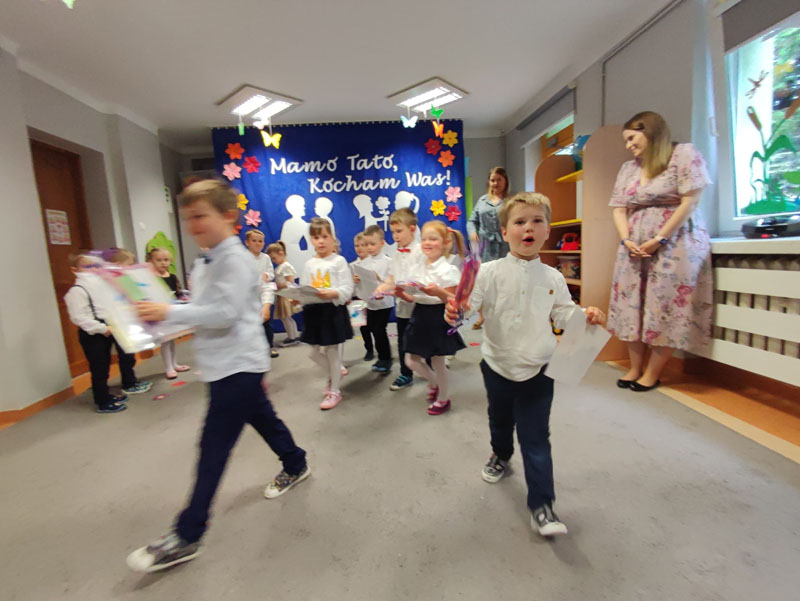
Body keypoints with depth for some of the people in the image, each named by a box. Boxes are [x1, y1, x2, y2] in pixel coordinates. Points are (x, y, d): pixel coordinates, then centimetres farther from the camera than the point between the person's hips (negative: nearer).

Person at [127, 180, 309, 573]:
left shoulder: (234, 259, -17)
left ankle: (186, 537, 10)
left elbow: (225, 313, -26)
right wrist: (162, 316, 7)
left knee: (213, 447, -2)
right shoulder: (209, 261, 14)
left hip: (237, 366, -10)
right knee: (263, 418, 23)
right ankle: (295, 466, 43)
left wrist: (169, 312, -24)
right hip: (228, 365, 10)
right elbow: (204, 312, 19)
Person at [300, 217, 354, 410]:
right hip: (313, 311, 5)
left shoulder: (339, 261, -6)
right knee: (315, 352, 12)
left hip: (333, 310, -5)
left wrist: (332, 293, -29)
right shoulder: (309, 264, 9)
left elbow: (347, 289, -13)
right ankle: (333, 375, 41)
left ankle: (335, 391, 20)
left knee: (332, 351, 4)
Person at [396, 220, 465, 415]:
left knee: (437, 361, 8)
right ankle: (434, 382, 41)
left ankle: (443, 399, 33)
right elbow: (415, 297, 11)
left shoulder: (447, 270, -13)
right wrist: (402, 294, -8)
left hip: (438, 318, -6)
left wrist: (438, 292, -32)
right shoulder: (417, 268, 6)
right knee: (411, 361, 12)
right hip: (420, 316, 7)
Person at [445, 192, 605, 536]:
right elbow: (469, 304, -16)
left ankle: (541, 507, 17)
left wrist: (586, 315, -13)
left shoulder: (553, 278, -3)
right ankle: (501, 456, 56)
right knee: (500, 420, 25)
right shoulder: (490, 272, -10)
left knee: (535, 437, 2)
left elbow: (563, 314, 5)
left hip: (538, 369, 0)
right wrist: (456, 312, -36)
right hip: (497, 365, 1)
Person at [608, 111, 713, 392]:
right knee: (632, 304, 3)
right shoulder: (628, 168, 16)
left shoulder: (684, 154, 0)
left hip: (675, 243, -5)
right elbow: (619, 209, 10)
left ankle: (653, 372, 7)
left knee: (665, 306, -5)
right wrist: (626, 240, -7)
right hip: (635, 247, 5)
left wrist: (659, 239, -15)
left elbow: (690, 201, -9)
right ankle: (635, 368, 13)